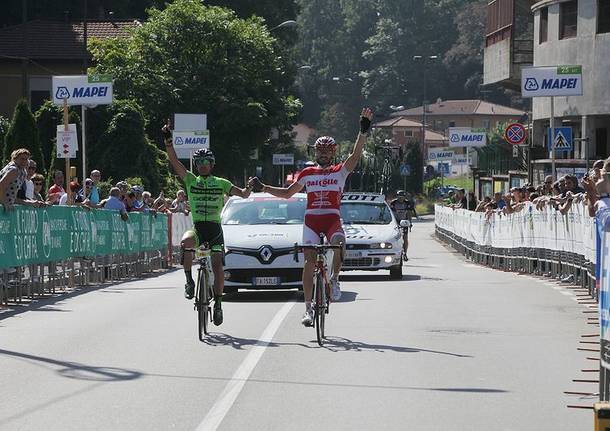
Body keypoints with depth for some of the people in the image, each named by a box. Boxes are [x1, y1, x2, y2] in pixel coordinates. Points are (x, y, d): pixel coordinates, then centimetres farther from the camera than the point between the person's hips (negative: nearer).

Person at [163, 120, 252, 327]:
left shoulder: (221, 183, 7)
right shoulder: (191, 180, 8)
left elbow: (243, 194, 0)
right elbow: (175, 161, -3)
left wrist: (249, 187, -22)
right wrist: (168, 140, -15)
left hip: (214, 229, 0)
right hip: (196, 227, 0)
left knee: (218, 266, -13)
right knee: (186, 242, -34)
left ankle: (218, 303, 1)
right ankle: (189, 280, -17)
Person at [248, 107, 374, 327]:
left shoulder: (340, 171, 8)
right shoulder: (307, 173, 14)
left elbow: (356, 155, -7)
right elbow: (287, 193, 22)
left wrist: (364, 131, -20)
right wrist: (262, 187, 14)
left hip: (332, 218, -1)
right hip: (311, 219, 2)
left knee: (339, 243, -34)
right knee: (309, 261, -8)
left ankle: (334, 279, -9)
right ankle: (308, 307, -4)